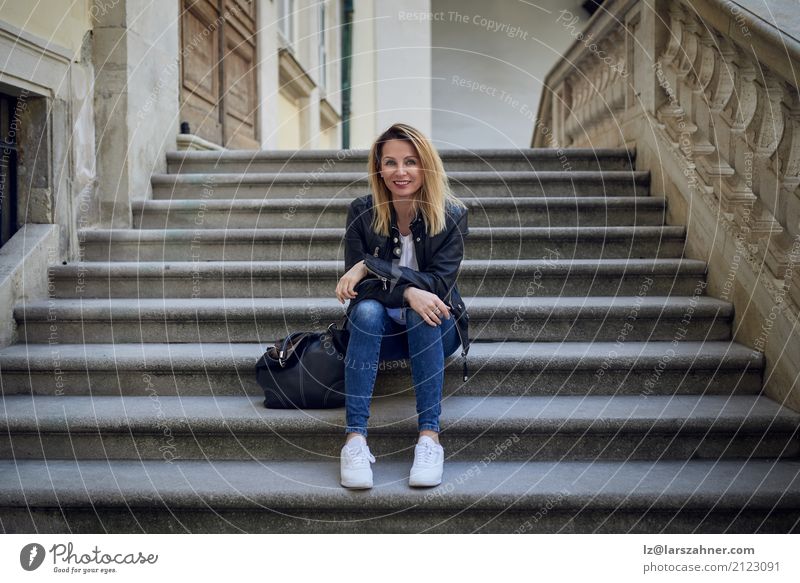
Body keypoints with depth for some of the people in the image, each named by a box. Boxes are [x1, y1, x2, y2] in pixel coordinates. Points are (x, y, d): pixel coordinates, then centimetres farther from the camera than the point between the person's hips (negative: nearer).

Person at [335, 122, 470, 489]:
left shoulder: (452, 215, -9)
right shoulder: (361, 212, -7)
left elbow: (439, 283, -18)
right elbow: (356, 286, -12)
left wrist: (372, 265, -26)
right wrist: (406, 291, -31)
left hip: (434, 329, 0)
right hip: (381, 330, 1)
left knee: (421, 314, -34)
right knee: (367, 310, -33)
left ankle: (429, 437, -38)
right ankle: (355, 439, -39)